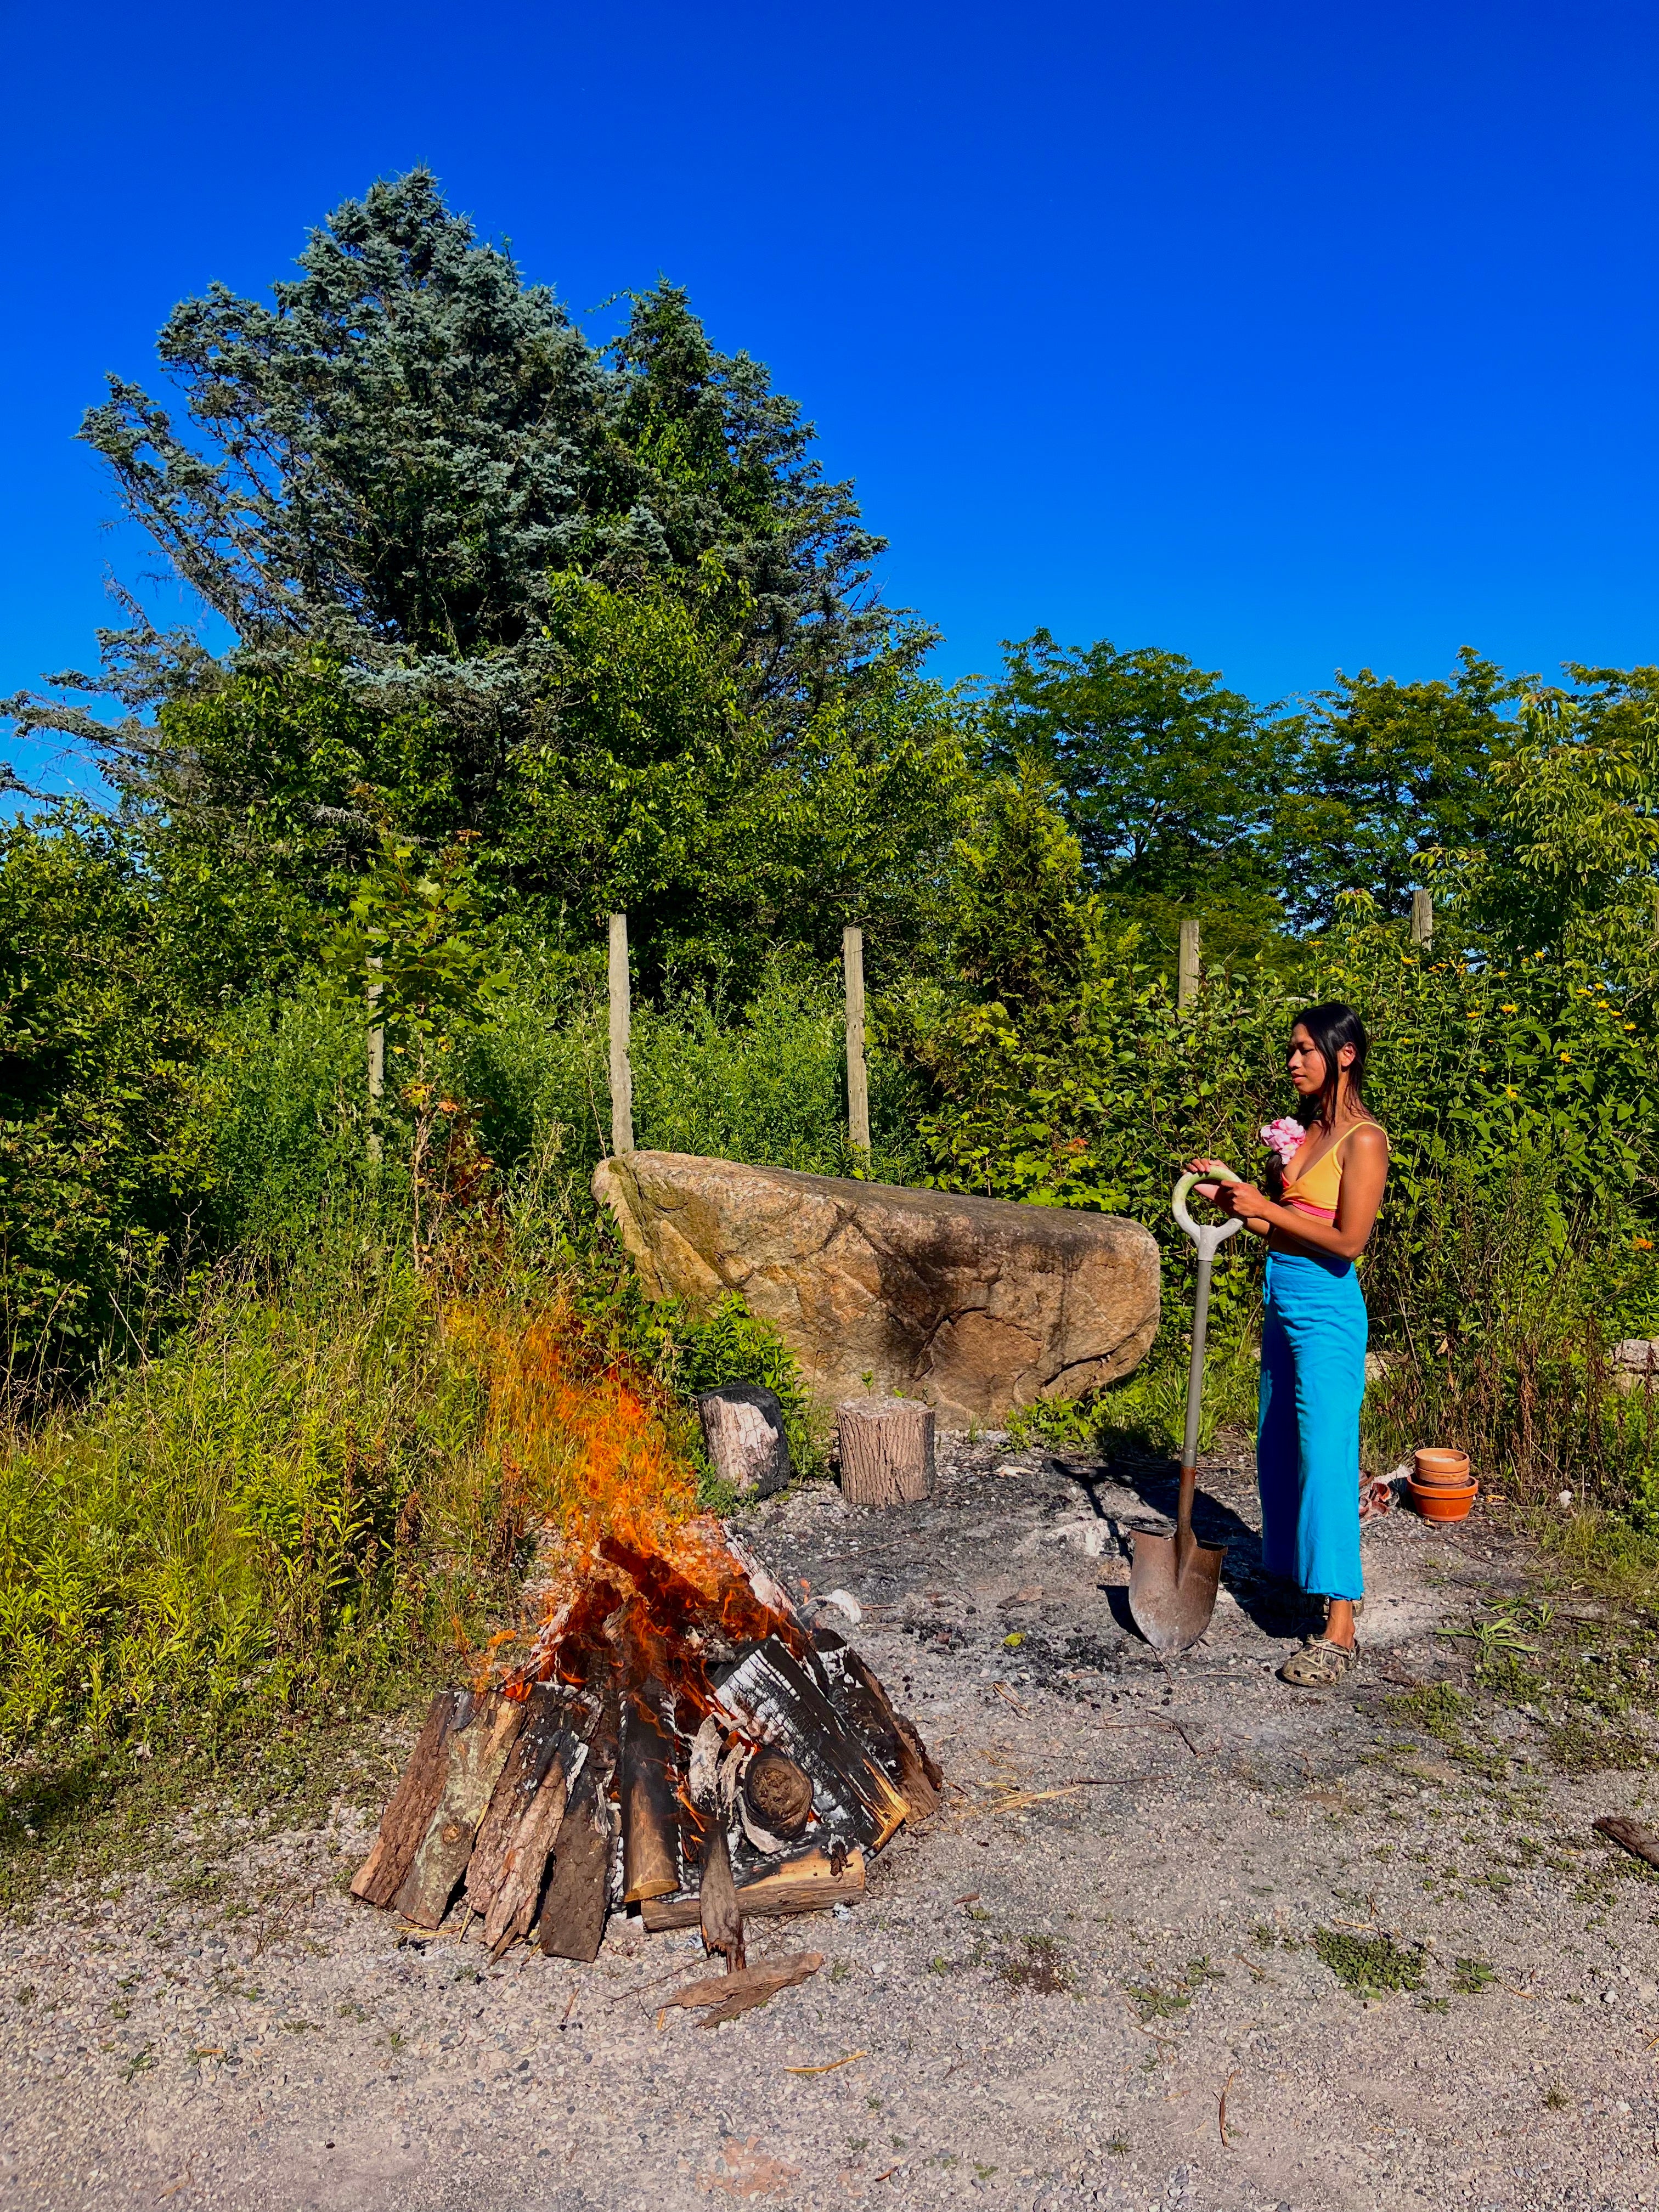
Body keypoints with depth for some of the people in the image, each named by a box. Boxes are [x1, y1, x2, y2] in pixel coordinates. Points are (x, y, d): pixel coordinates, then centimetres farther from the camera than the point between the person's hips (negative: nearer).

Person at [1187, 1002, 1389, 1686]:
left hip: (1327, 1310, -9)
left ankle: (1339, 1629, -5)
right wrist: (1231, 1195, 1)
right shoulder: (1307, 1128, 11)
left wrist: (1265, 1209, -16)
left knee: (1325, 1456, -9)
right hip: (1284, 1301, 9)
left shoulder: (1363, 1140, -13)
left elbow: (1348, 1240, -19)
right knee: (1277, 1446, 17)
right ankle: (1287, 1569, 35)